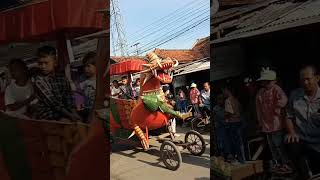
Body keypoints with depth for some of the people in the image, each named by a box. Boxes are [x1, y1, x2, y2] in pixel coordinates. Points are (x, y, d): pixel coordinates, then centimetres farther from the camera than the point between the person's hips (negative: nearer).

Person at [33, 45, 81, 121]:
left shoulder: (62, 76, 6)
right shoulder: (39, 80, -10)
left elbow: (68, 98, 2)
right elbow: (52, 102, -15)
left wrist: (74, 113, -13)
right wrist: (70, 115, -17)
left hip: (63, 113, 5)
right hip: (48, 116, -5)